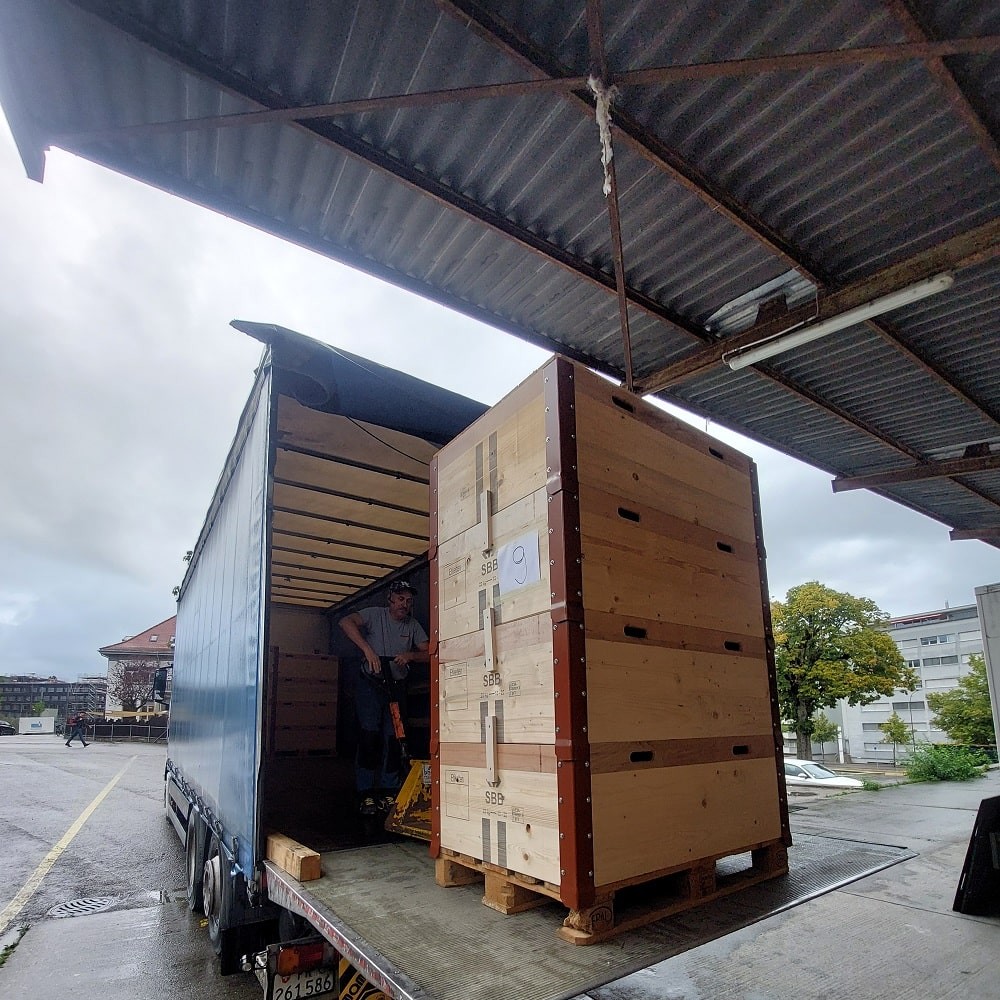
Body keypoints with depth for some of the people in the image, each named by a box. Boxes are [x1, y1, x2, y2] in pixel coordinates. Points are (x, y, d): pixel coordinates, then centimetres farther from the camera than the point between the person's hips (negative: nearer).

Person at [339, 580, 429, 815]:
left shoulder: (413, 625, 5)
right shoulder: (375, 615, -6)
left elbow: (429, 654, -1)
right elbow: (346, 622, -24)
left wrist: (410, 655, -22)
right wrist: (368, 649, -33)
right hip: (370, 683, -3)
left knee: (393, 738, -1)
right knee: (369, 735, -10)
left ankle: (389, 794, 8)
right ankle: (367, 796, -3)